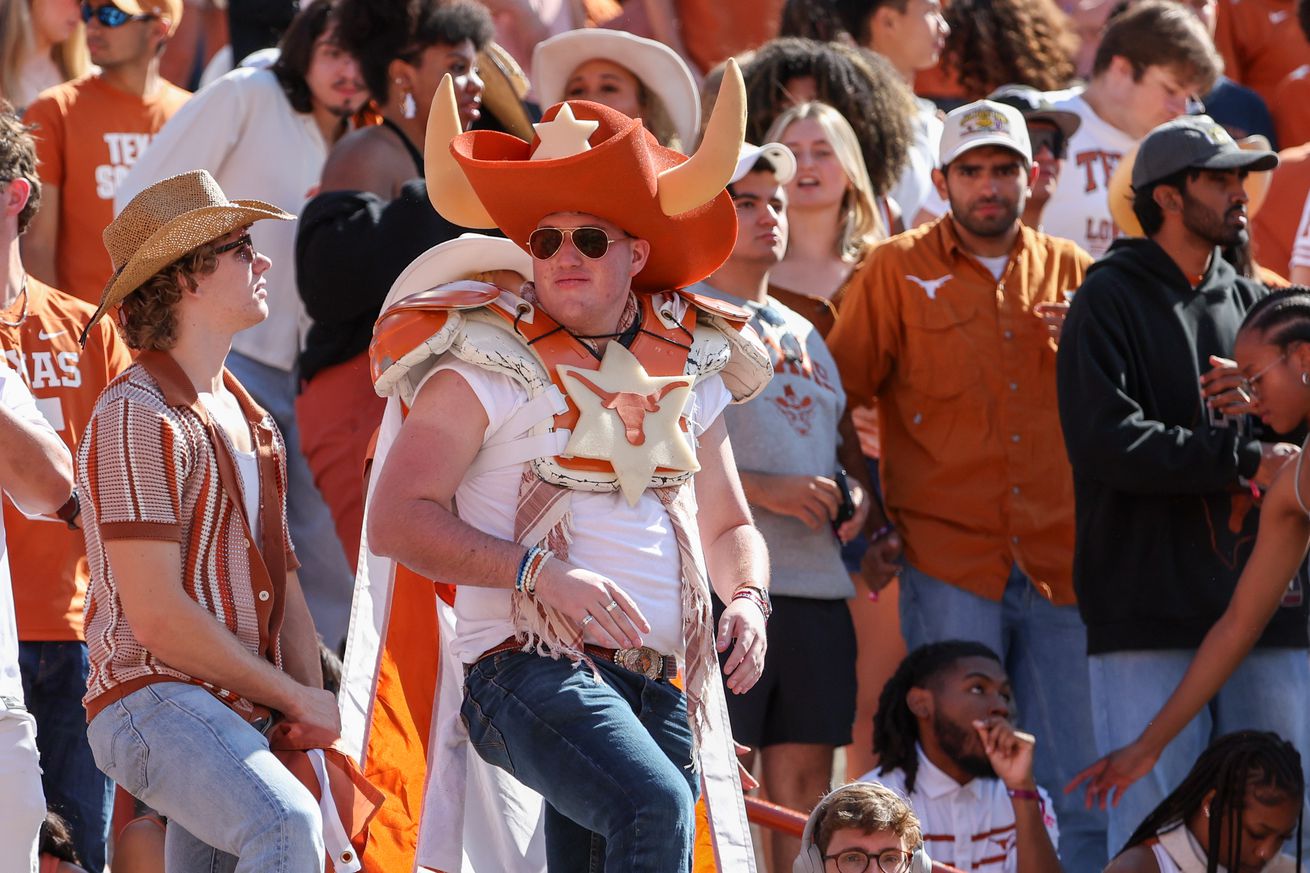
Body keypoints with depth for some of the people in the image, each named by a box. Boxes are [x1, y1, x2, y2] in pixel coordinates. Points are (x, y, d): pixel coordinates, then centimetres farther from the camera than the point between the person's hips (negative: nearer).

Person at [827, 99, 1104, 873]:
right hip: (949, 565, -3)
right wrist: (864, 523, 1)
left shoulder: (1069, 273, 13)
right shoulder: (900, 269, 4)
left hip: (1061, 567, 3)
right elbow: (837, 398, 7)